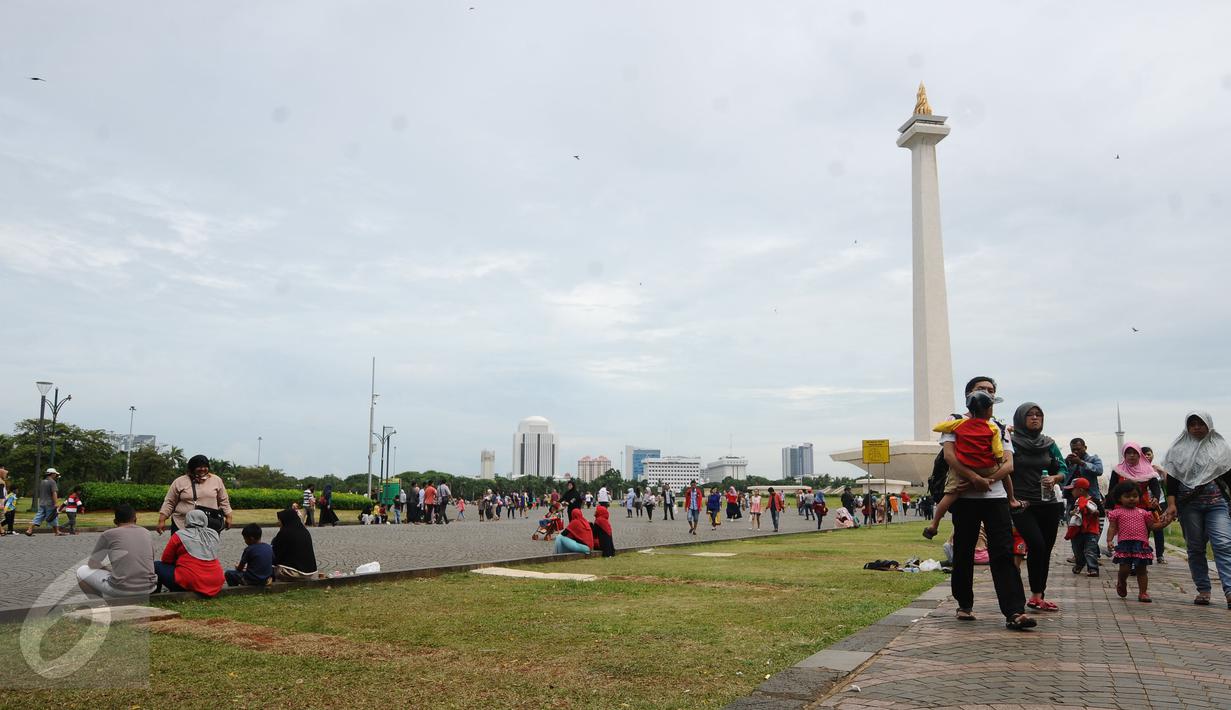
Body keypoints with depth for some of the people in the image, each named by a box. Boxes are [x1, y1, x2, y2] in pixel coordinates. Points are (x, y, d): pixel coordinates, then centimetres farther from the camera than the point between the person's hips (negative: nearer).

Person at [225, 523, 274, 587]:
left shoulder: (249, 550, -13)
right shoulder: (269, 547, 2)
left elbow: (240, 568, -4)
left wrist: (237, 567, 21)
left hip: (252, 581, -6)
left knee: (228, 573, 9)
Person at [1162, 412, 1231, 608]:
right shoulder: (1179, 449, 8)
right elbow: (1171, 479, 4)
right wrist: (1171, 504, -6)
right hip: (1188, 503, 0)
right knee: (1195, 547, 3)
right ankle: (1203, 590, 10)